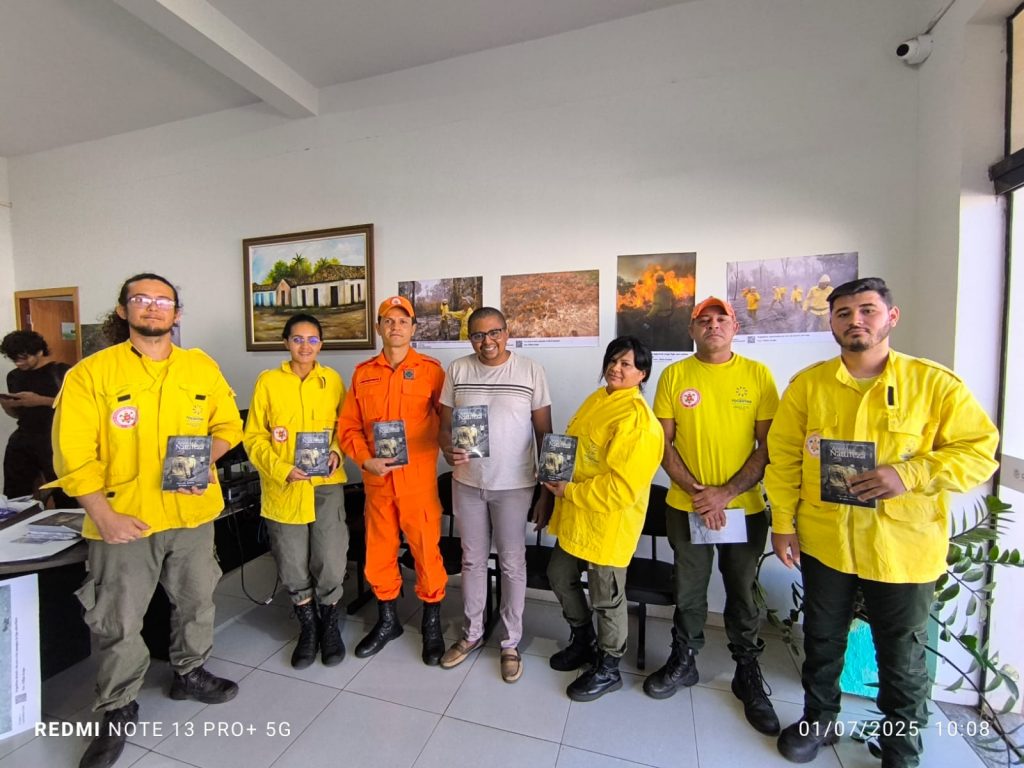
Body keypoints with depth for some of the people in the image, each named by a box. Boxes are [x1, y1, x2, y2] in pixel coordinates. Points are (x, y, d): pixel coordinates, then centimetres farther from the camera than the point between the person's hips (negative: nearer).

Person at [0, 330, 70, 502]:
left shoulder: (61, 371, -4)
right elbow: (17, 414, 23)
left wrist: (40, 400, -18)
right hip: (21, 441, 6)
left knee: (64, 495, -8)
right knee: (14, 496, 6)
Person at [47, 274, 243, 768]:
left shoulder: (203, 367, 2)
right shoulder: (91, 372, -6)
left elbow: (228, 423, 7)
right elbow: (73, 454, -8)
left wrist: (206, 457, -12)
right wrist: (104, 515, -15)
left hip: (193, 512, 3)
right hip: (123, 518, -2)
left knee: (196, 601, 19)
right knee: (117, 621, 11)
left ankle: (189, 673, 43)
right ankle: (118, 710, 35)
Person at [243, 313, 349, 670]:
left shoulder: (333, 380, 2)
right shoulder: (268, 381, -2)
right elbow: (254, 437, -1)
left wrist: (337, 452, -8)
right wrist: (281, 469, -14)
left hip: (326, 484, 0)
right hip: (283, 487, 0)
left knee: (331, 563, 0)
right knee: (293, 567, 12)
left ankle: (329, 624, 28)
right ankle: (308, 627, 37)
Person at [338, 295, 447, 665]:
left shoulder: (430, 369, -3)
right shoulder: (363, 373, 6)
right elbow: (347, 426, 6)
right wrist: (366, 459, -8)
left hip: (419, 479, -3)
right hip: (377, 479, 4)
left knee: (426, 551, 5)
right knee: (378, 553, 16)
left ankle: (432, 626, 29)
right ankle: (387, 620, 40)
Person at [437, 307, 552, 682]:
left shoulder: (531, 371, -6)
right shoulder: (458, 370, 0)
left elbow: (544, 431, -2)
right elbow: (445, 423, 4)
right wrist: (448, 448, -18)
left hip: (514, 484, -2)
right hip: (467, 482, 3)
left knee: (512, 563, 11)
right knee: (472, 560, 17)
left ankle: (511, 642, 32)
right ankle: (471, 633, 38)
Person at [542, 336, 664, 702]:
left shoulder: (639, 420, -21)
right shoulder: (597, 399, 5)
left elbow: (623, 487, -25)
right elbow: (571, 445, 17)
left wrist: (570, 492, -19)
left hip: (609, 522, -8)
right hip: (575, 515, 9)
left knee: (606, 598, 12)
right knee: (560, 577, 22)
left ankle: (608, 669, 38)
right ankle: (583, 641, 47)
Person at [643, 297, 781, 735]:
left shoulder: (757, 374, -3)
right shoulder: (674, 375, -2)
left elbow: (768, 447, -4)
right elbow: (663, 444, -2)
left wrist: (726, 493, -14)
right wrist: (697, 492, -12)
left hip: (745, 507, 0)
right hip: (686, 506, 0)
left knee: (742, 591, 15)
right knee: (688, 590, 14)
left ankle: (748, 672, 38)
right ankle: (683, 660, 36)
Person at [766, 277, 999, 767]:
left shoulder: (934, 383, -6)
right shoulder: (807, 384, -2)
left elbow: (980, 451, -6)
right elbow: (783, 457, 0)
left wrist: (909, 474, -22)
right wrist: (783, 522, -2)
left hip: (904, 549, -1)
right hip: (824, 541, 2)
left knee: (902, 658, 17)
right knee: (822, 640, 21)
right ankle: (819, 719, 45)